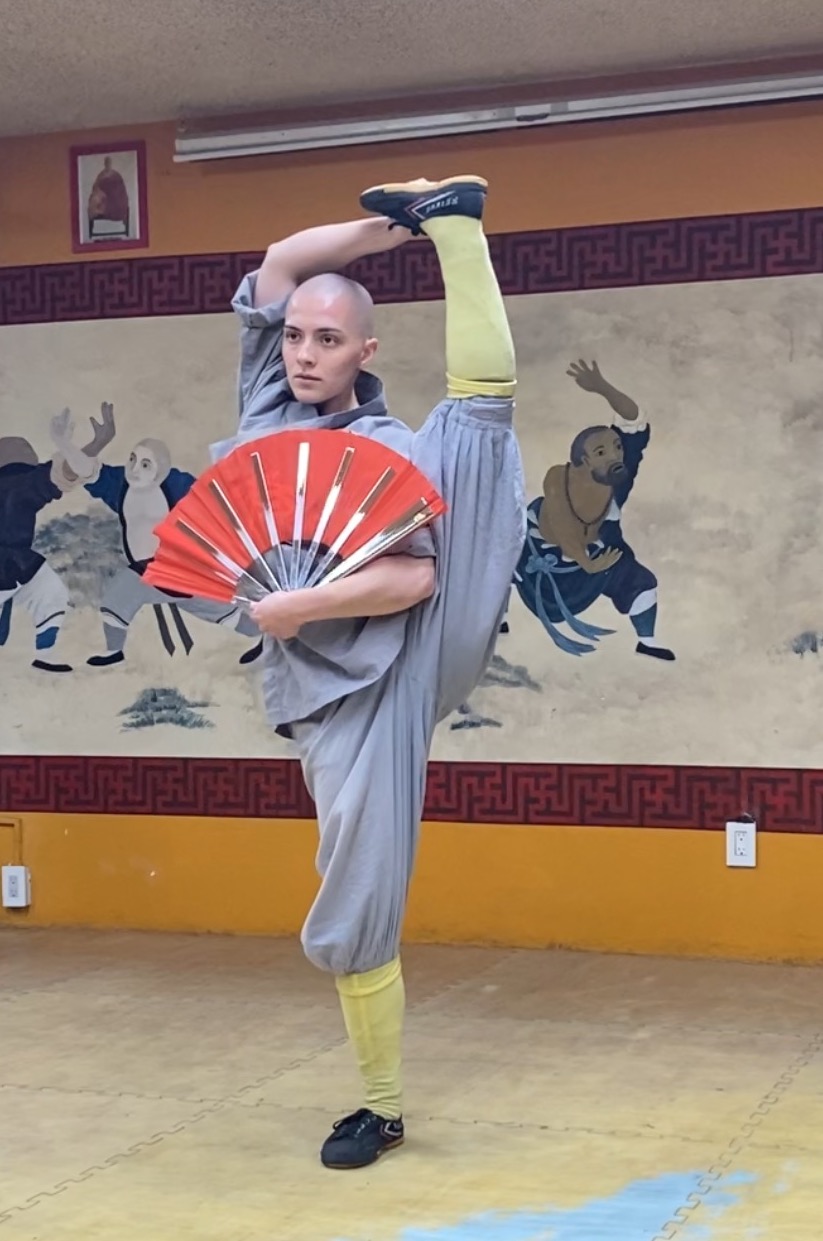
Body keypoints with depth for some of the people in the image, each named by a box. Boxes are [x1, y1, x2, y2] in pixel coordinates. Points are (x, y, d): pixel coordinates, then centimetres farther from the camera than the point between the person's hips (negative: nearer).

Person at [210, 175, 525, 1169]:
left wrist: (299, 606, -17)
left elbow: (410, 577, -13)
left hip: (414, 655, -3)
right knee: (352, 916, 4)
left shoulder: (389, 448, 0)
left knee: (480, 400, -10)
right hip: (336, 697, 3)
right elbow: (281, 262, 6)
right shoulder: (268, 405, 11)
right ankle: (379, 1107, 20)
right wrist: (384, 228, 7)